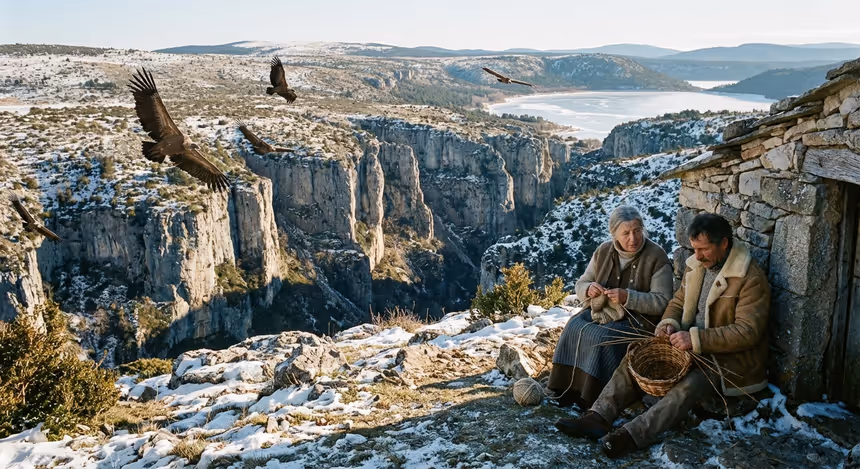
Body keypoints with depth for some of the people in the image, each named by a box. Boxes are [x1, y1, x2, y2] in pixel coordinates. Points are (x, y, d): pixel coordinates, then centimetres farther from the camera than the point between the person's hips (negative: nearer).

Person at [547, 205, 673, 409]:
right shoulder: (603, 251, 3)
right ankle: (568, 390, -14)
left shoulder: (656, 256, -11)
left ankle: (594, 398, -18)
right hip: (602, 311, 5)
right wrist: (589, 289, -16)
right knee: (574, 328, -22)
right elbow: (580, 285, 9)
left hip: (638, 319, -5)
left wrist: (627, 297, -28)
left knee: (602, 337, -31)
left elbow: (662, 302, -15)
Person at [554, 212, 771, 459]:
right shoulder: (696, 265, 4)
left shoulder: (751, 278, -19)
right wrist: (669, 323, -9)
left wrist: (696, 338, -31)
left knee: (688, 386, -35)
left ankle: (632, 435, -44)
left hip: (731, 358, -7)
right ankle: (598, 417, -20)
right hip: (692, 346, 7)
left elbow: (747, 332, -24)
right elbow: (678, 302, 14)